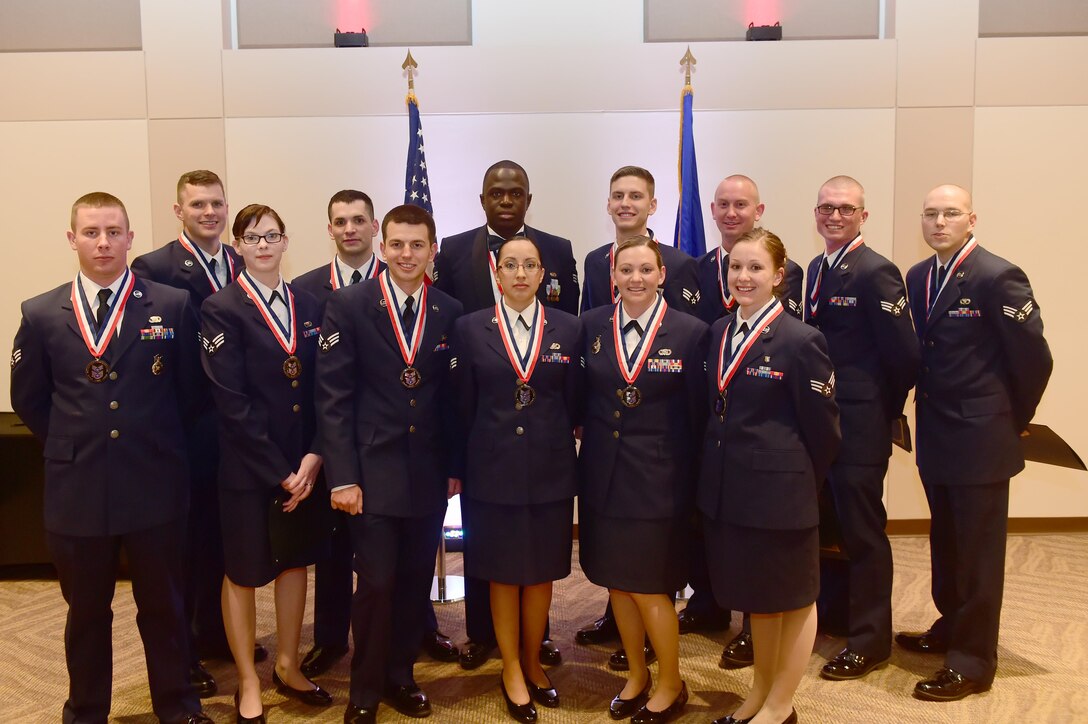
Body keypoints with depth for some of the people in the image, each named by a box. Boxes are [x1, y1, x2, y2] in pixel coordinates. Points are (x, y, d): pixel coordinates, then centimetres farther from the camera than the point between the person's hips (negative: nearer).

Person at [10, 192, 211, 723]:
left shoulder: (173, 306, -3)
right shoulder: (41, 315, 1)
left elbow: (190, 390, 5)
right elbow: (28, 399, 10)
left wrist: (159, 443, 7)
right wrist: (73, 445, 8)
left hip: (155, 485, -1)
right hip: (77, 488, 1)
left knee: (163, 606, 13)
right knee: (86, 611, 16)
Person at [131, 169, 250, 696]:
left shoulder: (242, 266, 8)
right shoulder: (154, 269, -11)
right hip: (188, 430, -5)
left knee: (224, 537, 18)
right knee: (187, 541, 7)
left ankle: (218, 634, 35)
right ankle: (181, 653, 22)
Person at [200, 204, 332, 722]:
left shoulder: (308, 306, 6)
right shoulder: (221, 309, -9)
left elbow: (321, 389, 4)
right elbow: (232, 403, -14)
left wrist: (313, 457, -8)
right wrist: (278, 473, -15)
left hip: (303, 464, 5)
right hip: (247, 466, -5)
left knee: (295, 561, 15)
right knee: (243, 573, 8)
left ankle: (287, 668, 33)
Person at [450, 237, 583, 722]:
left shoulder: (568, 329, 1)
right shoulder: (470, 328, -1)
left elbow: (572, 403, 6)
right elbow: (464, 406, 2)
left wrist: (553, 446, 6)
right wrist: (464, 466, 5)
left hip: (550, 470, 1)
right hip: (493, 470, -1)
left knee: (541, 572, 12)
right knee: (503, 573, 10)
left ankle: (532, 663, 31)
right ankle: (511, 670, 26)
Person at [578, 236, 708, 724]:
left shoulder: (690, 332, -8)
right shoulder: (591, 326, 1)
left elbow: (698, 414, -5)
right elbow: (582, 397, 7)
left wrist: (693, 478, -3)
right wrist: (591, 439, 2)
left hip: (659, 476, -4)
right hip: (603, 474, 4)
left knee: (649, 585, 2)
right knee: (616, 580, 13)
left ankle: (670, 684, 25)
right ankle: (636, 674, 34)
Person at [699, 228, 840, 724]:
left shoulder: (800, 340, -15)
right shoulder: (718, 333, 5)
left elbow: (822, 427, -10)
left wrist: (801, 482, -1)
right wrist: (716, 472, 8)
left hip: (779, 490, -6)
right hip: (726, 488, 7)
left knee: (792, 596, 12)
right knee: (754, 594, 21)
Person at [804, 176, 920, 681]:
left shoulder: (875, 272, -14)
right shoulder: (817, 268, 11)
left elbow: (904, 354, -16)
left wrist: (883, 410, -5)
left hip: (859, 426, -8)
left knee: (862, 530, 3)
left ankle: (869, 642, 17)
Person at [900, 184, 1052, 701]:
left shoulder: (997, 277, -15)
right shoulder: (918, 277, 8)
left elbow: (1034, 357, -11)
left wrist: (1013, 419, -2)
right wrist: (928, 400, 10)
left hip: (980, 437, -7)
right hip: (936, 434, 7)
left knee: (978, 550, 3)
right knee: (945, 541, 19)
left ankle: (973, 661, 14)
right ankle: (952, 627, 37)